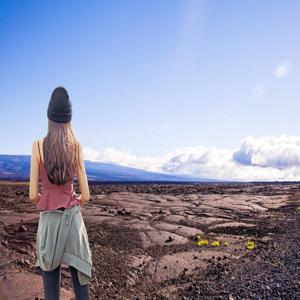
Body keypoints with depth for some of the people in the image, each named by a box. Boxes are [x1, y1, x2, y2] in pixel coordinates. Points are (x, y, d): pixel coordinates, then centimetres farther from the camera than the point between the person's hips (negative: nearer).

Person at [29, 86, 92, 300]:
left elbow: (33, 195, -5)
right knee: (79, 274, 8)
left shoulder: (38, 145, -5)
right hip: (73, 217, 1)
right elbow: (85, 196, -1)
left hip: (49, 218, 0)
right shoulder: (76, 147, -3)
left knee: (50, 274, 10)